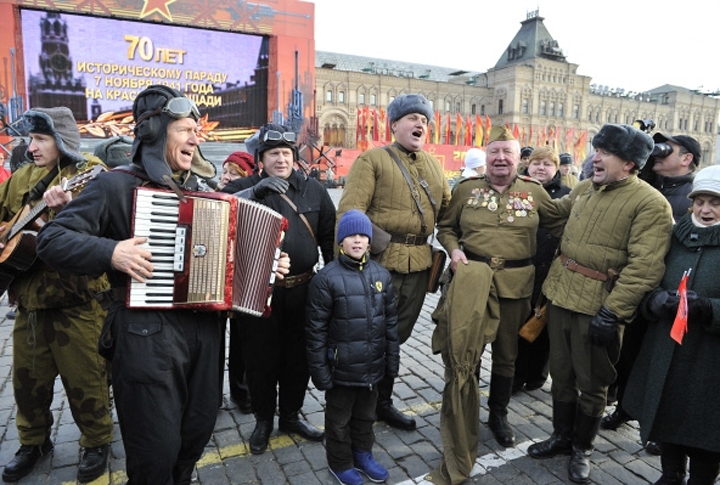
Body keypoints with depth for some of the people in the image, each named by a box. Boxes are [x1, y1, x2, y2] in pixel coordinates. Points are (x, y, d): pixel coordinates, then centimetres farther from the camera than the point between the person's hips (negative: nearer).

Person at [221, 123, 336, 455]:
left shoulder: (314, 190, 7)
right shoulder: (244, 187, 1)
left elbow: (329, 235, 10)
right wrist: (254, 191, -25)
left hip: (302, 290, 3)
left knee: (299, 357, 15)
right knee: (261, 359, 10)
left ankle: (291, 415, 37)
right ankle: (263, 419, 33)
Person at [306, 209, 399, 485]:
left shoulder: (381, 275, -1)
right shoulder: (327, 278, -16)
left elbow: (391, 322, 6)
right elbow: (316, 330, -12)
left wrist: (392, 360, 8)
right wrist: (319, 369, -11)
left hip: (373, 366, 4)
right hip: (342, 368, -4)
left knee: (366, 414, 24)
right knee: (339, 419, 17)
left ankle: (363, 454, 47)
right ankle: (340, 463, 39)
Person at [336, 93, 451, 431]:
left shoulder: (433, 165, 17)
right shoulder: (372, 159, -3)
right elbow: (349, 210, -12)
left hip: (418, 263, 6)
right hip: (380, 261, -6)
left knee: (398, 335, 16)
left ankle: (383, 401, 34)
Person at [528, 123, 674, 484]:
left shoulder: (651, 203, -13)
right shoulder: (584, 189, 8)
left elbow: (644, 267, -19)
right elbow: (556, 210, 29)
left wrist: (612, 312, -23)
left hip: (598, 305, -6)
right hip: (560, 293, 6)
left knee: (591, 383, 10)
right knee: (561, 373, 18)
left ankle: (582, 449, 32)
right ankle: (561, 437, 38)